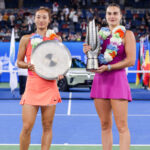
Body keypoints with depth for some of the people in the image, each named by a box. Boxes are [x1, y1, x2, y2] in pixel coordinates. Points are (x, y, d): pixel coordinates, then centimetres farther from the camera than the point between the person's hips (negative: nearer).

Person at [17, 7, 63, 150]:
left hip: (50, 86, 1)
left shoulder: (56, 39, 9)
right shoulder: (26, 39, 7)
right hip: (32, 85, -1)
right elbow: (19, 62, 10)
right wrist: (29, 65, -10)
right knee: (27, 127, -7)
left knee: (47, 127, 3)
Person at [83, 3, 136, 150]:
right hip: (100, 80, 5)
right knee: (105, 125, 8)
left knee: (122, 126, -8)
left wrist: (108, 67, -16)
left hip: (117, 79, -5)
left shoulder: (127, 34, -1)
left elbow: (131, 60, -9)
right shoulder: (101, 33, 14)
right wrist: (88, 52, -2)